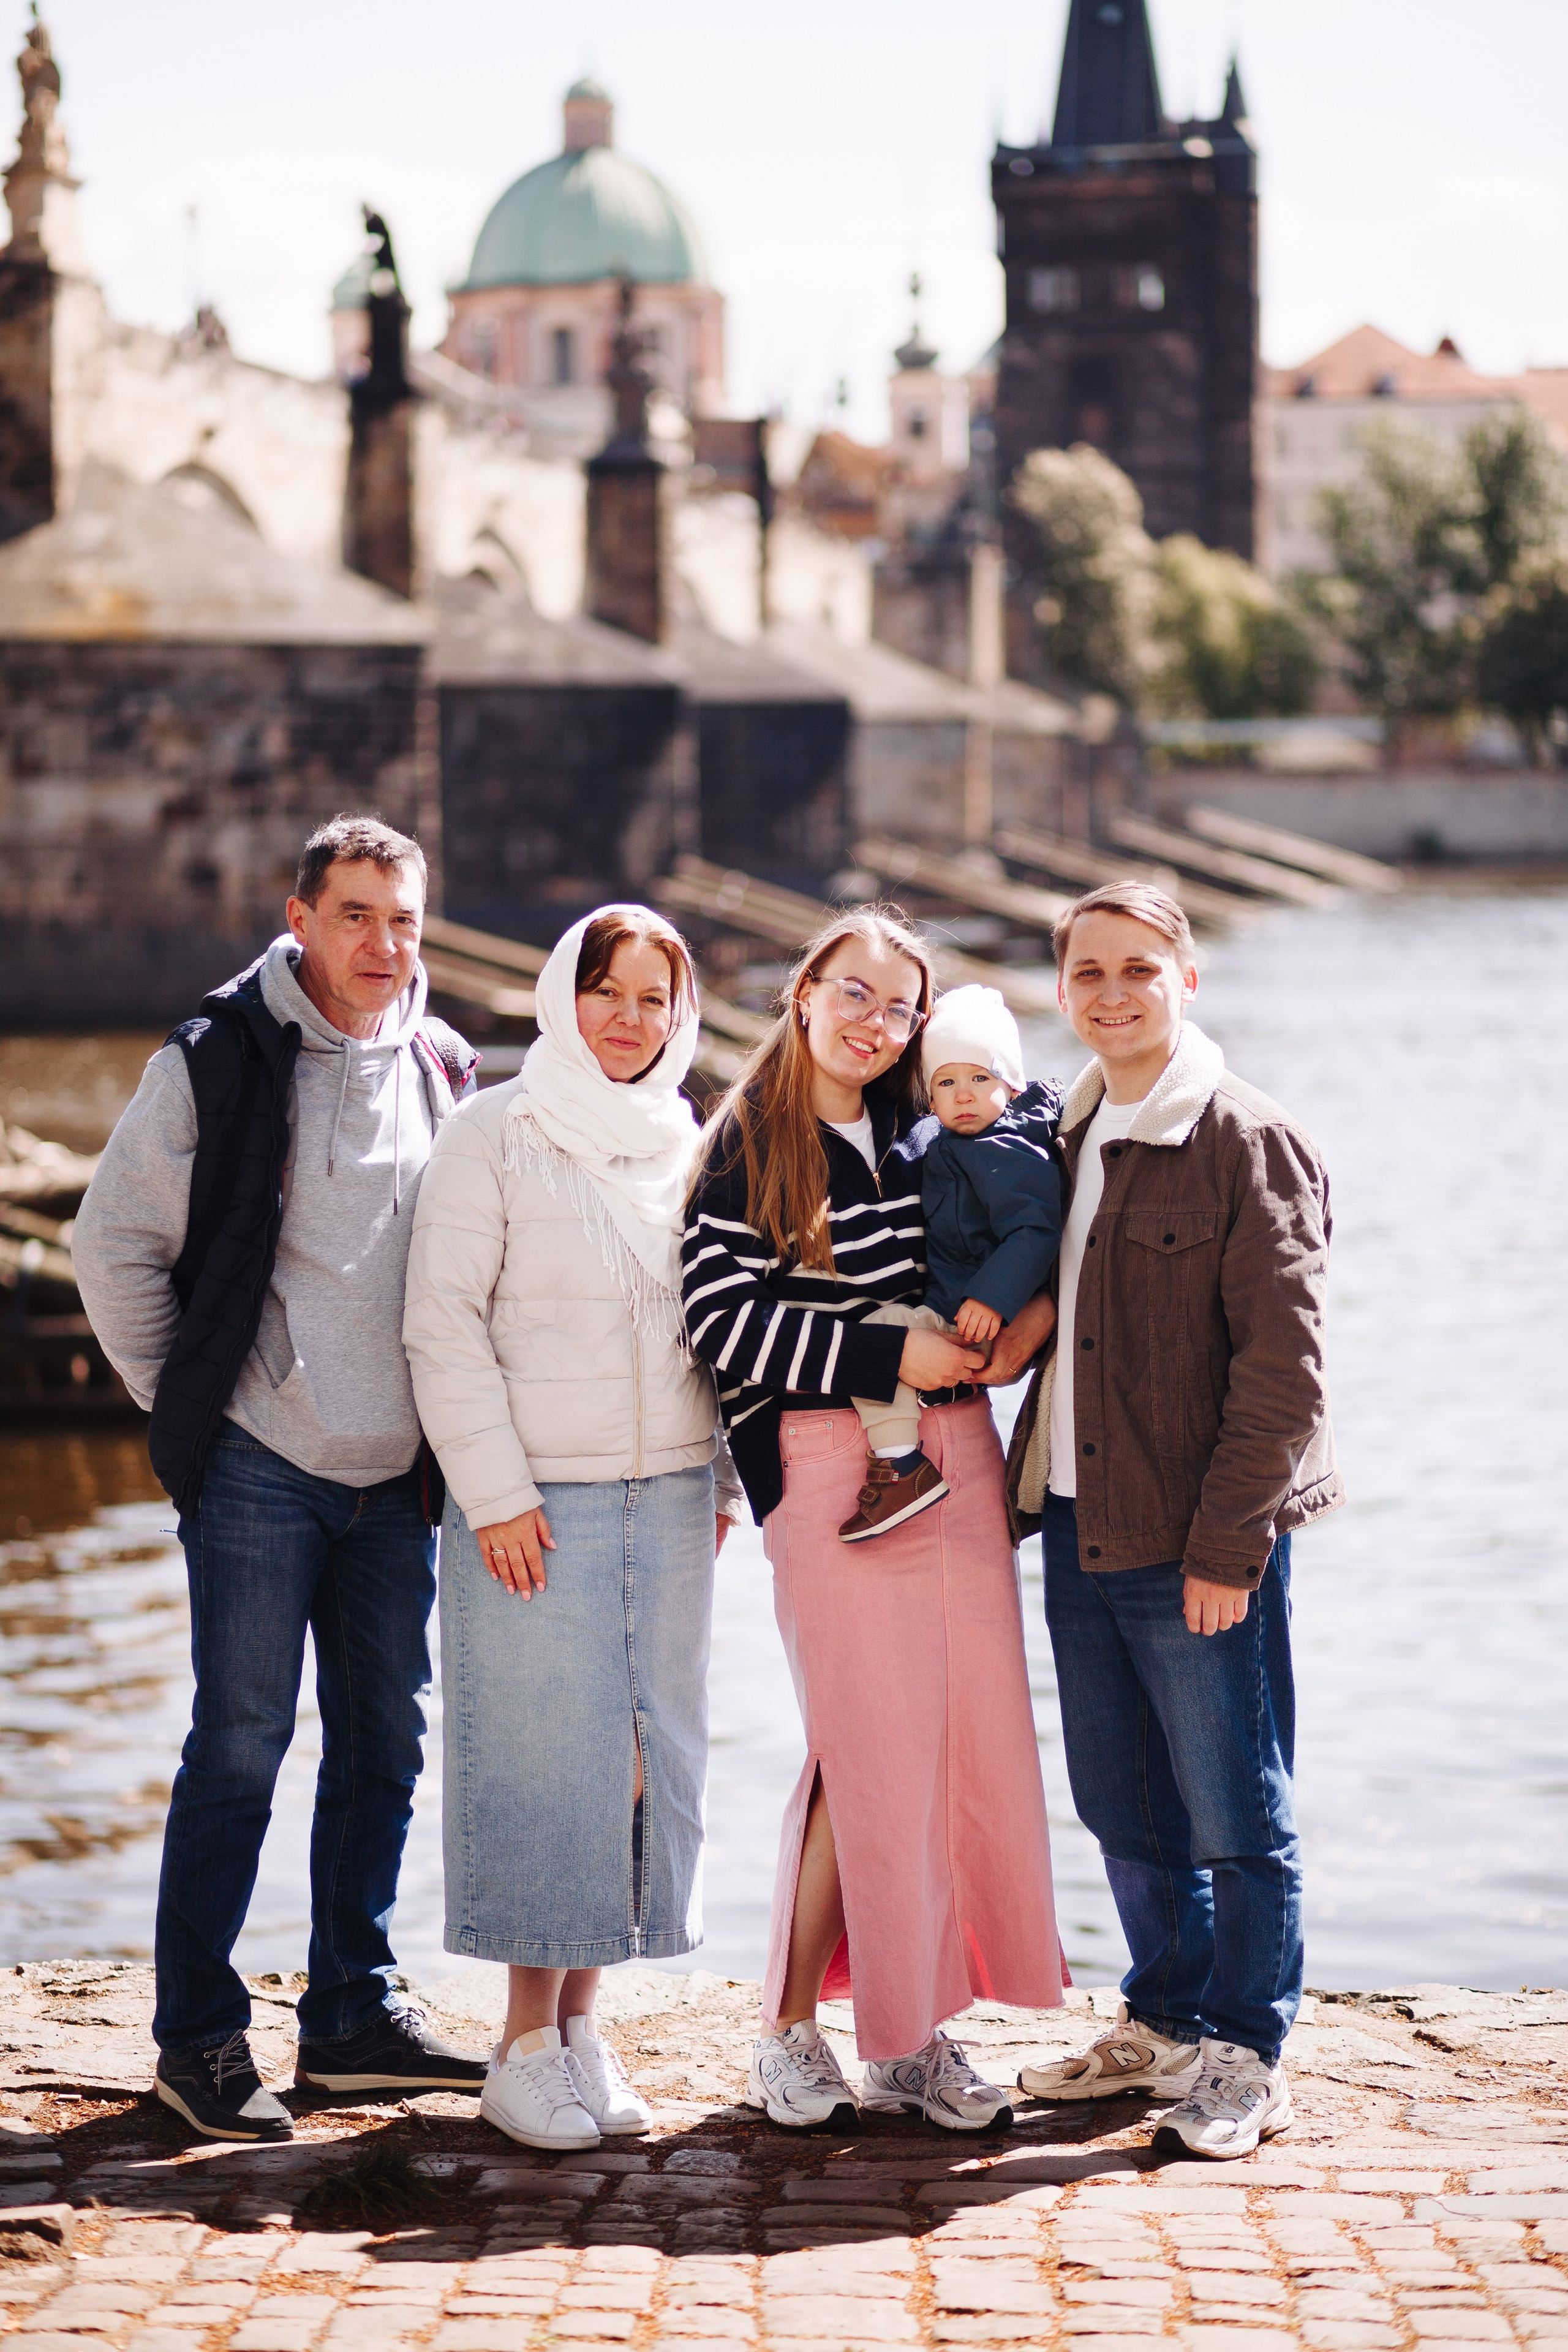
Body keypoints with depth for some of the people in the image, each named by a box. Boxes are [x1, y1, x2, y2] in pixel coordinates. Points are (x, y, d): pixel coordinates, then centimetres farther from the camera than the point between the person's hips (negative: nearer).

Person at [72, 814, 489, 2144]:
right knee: (241, 1744, -4)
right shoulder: (219, 1061, -6)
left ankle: (355, 2013, 21)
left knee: (387, 1742, 9)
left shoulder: (446, 1073, 9)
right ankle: (199, 2039, 5)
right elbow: (116, 1246, -3)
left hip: (398, 1478, 5)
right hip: (259, 1469, -5)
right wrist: (184, 1402, -2)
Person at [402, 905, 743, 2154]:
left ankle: (582, 2019, 14)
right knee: (544, 1755, -4)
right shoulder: (496, 1135, -3)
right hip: (535, 1500, -5)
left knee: (648, 1753, 4)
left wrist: (722, 1480, 11)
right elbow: (445, 1323, -6)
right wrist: (495, 1493, -11)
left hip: (669, 1495, 5)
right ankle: (529, 2041, 4)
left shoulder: (689, 1145, 12)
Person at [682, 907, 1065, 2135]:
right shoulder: (747, 1147, -2)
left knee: (971, 1744, 4)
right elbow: (721, 1320, -12)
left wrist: (1022, 1327, 1)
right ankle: (792, 2031, 7)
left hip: (958, 1458, 5)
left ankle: (916, 2033, 14)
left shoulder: (927, 1138, 12)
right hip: (831, 1468, -5)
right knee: (869, 1751, -7)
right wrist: (890, 1357, -15)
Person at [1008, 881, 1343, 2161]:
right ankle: (1165, 2021, 30)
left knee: (1235, 1813, 1)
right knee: (1124, 1810, 15)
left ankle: (1244, 2057, 12)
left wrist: (1227, 1541, -17)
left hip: (1199, 1539, -7)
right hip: (1079, 1523, 8)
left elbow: (1283, 1361, -14)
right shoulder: (1071, 1135, 13)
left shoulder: (1248, 1141, -11)